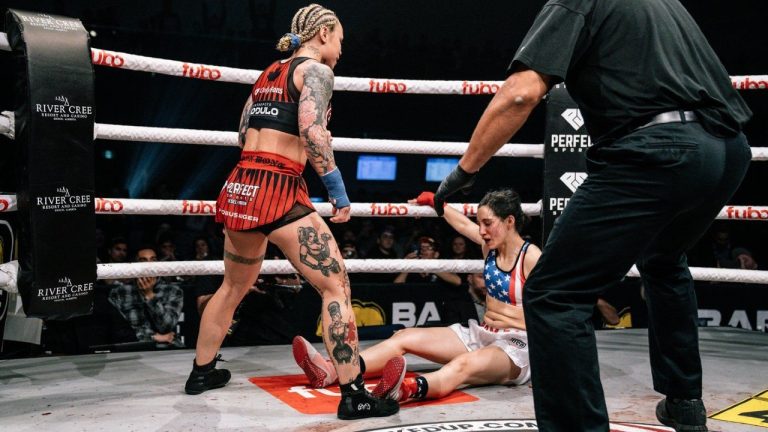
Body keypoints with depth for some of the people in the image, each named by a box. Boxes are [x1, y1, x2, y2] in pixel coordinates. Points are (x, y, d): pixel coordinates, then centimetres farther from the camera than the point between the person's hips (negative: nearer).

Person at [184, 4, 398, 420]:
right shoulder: (316, 69, -2)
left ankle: (201, 372, 38)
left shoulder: (269, 72, 20)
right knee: (336, 285, -3)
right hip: (278, 191, -8)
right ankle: (354, 396, -3)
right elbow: (312, 130, -18)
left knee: (234, 285, 25)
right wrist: (337, 187, -13)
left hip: (240, 186, 8)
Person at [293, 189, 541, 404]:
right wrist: (433, 200, 35)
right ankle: (328, 372, -24)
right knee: (405, 337, -9)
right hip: (480, 334, 8)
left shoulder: (531, 258, -12)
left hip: (516, 347, -8)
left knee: (464, 364, -42)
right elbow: (463, 224, 24)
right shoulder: (489, 247, 7)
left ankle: (405, 389, -75)